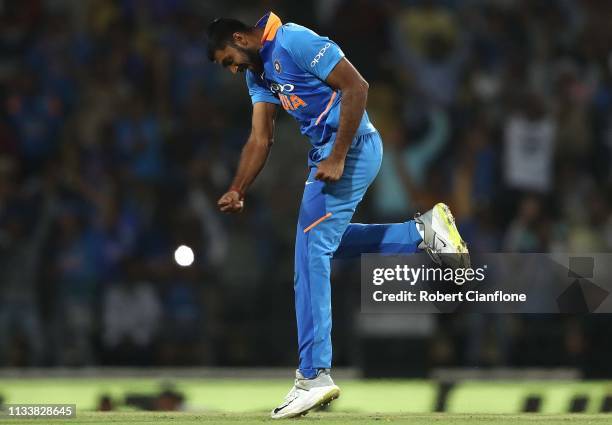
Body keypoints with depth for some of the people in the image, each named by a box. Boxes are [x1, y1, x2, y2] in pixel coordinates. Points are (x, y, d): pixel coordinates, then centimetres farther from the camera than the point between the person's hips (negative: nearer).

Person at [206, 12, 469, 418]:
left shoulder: (294, 42, -15)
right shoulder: (258, 73, 14)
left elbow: (356, 87, -21)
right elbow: (260, 140, 12)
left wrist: (337, 157, -23)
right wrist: (237, 192, -1)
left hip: (352, 147, -10)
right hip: (327, 153, 10)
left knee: (312, 251, -11)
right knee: (323, 241, 22)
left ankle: (314, 376, -12)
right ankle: (424, 232, 21)